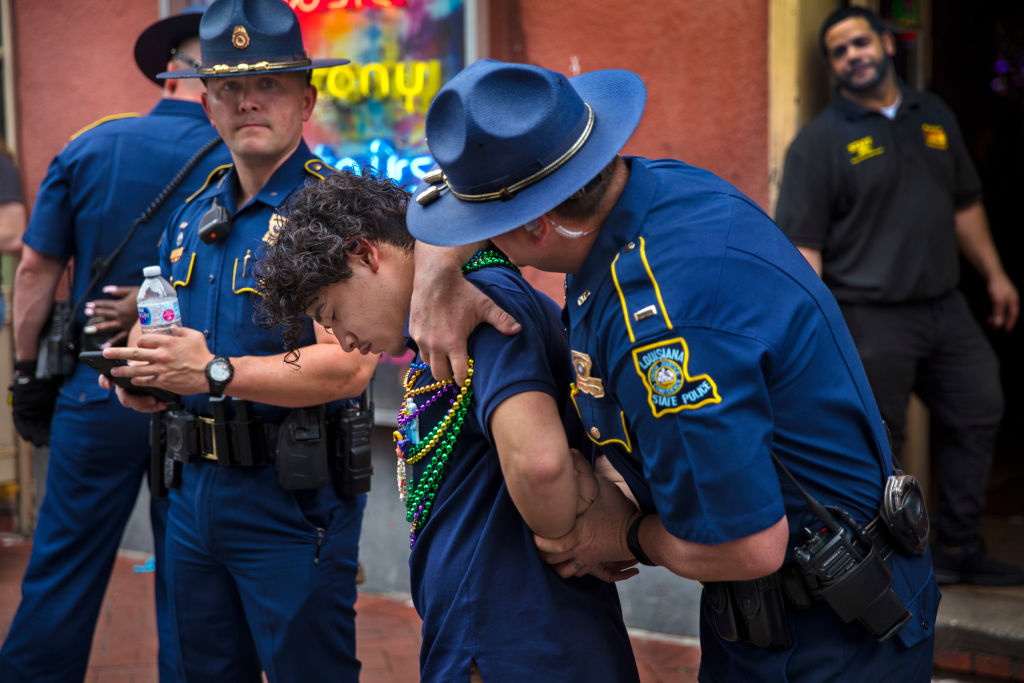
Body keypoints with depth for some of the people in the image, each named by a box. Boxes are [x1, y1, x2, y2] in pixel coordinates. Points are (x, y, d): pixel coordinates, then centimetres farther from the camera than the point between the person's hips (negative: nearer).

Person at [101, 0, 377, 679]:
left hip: (293, 497, -7)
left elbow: (350, 365, -24)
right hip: (195, 489, 8)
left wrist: (215, 372, -27)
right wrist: (142, 375, 1)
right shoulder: (193, 215, 11)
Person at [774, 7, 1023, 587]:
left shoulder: (934, 117, 11)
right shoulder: (821, 141, -7)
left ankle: (960, 549, 26)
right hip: (874, 320, -6)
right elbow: (802, 244, -12)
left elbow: (965, 203, 20)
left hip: (946, 306, 6)